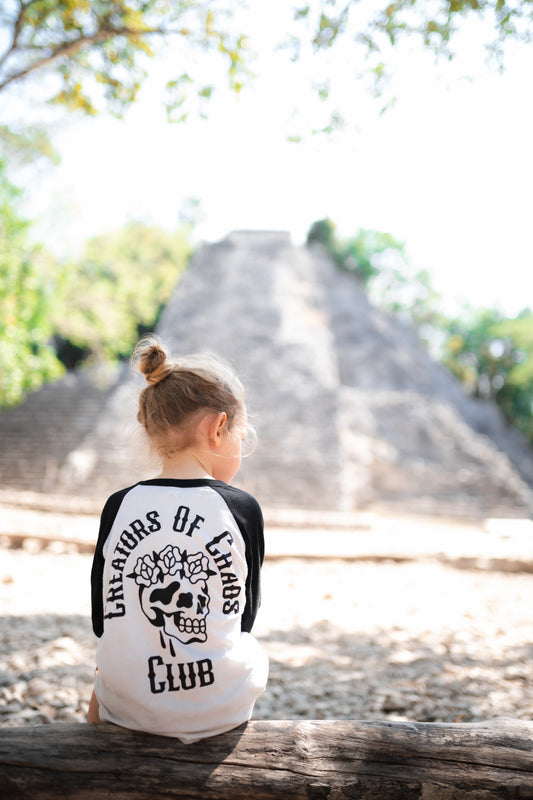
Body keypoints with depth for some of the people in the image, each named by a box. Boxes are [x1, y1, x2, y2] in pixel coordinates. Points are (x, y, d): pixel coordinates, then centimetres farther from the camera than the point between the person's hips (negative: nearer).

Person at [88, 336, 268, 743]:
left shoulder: (119, 506, -9)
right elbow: (246, 615, 0)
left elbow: (102, 622, 0)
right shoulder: (243, 508, -12)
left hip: (129, 708, 1)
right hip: (223, 709, 0)